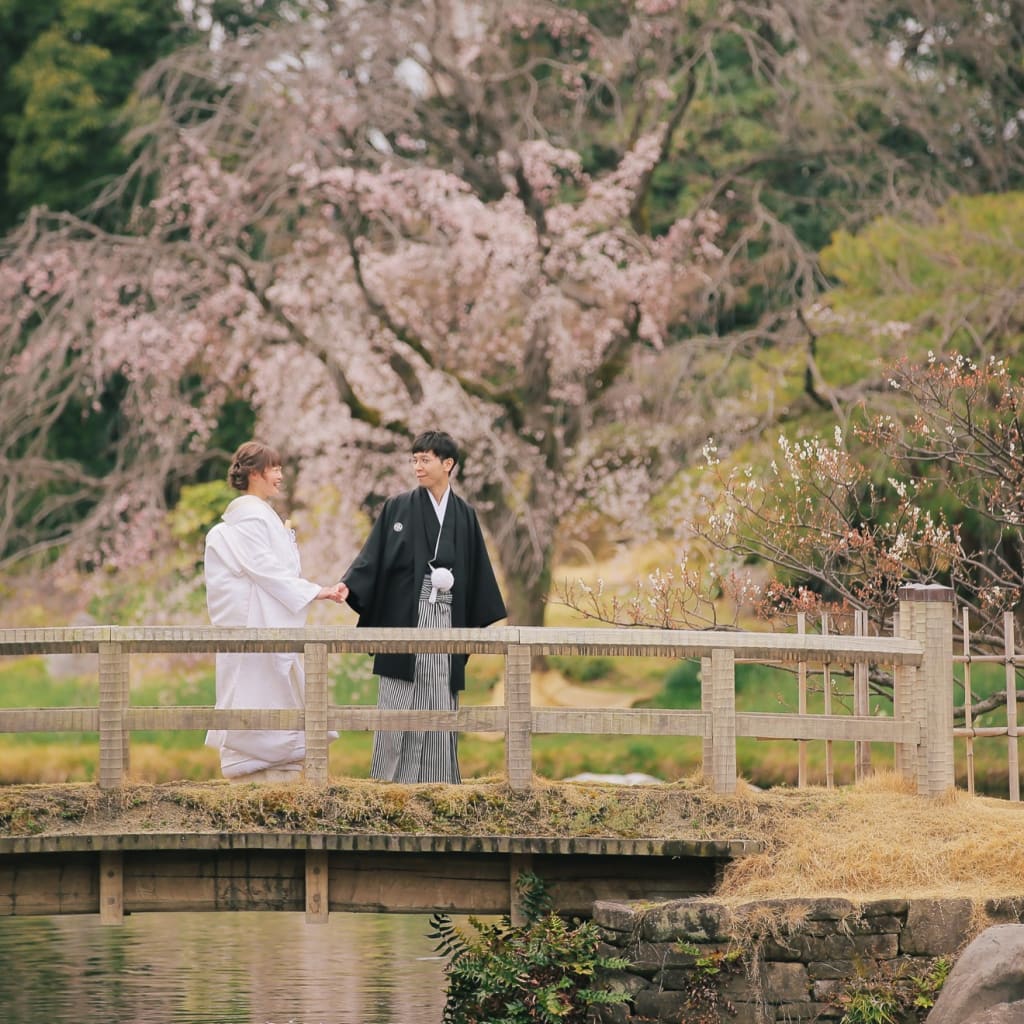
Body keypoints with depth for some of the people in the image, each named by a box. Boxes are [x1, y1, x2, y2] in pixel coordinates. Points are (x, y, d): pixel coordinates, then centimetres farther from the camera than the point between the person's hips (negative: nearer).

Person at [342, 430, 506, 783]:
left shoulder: (464, 516, 11)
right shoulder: (397, 508, 3)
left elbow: (477, 572, 13)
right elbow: (373, 556, -4)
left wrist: (489, 622, 9)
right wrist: (348, 585, -21)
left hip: (446, 619, 2)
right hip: (404, 618, -2)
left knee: (440, 706, 3)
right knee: (399, 707, -4)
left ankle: (438, 787, 6)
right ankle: (390, 786, 0)